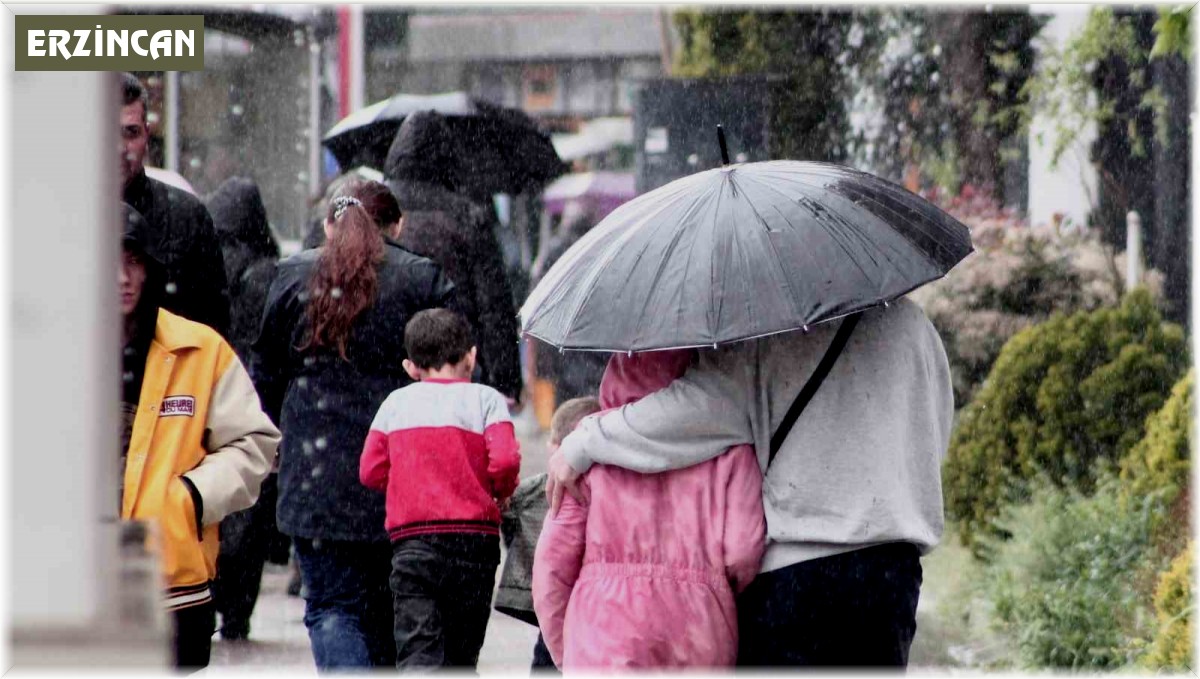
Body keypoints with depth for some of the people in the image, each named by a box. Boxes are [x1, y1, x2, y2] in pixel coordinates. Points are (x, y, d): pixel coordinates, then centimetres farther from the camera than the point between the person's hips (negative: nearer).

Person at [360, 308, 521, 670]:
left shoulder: (396, 402, 9)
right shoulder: (485, 399, 1)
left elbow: (371, 471, 6)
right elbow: (504, 460, -12)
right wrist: (502, 492, 9)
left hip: (411, 540, 1)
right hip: (473, 541, 0)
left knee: (417, 653, -7)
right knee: (460, 655, 11)